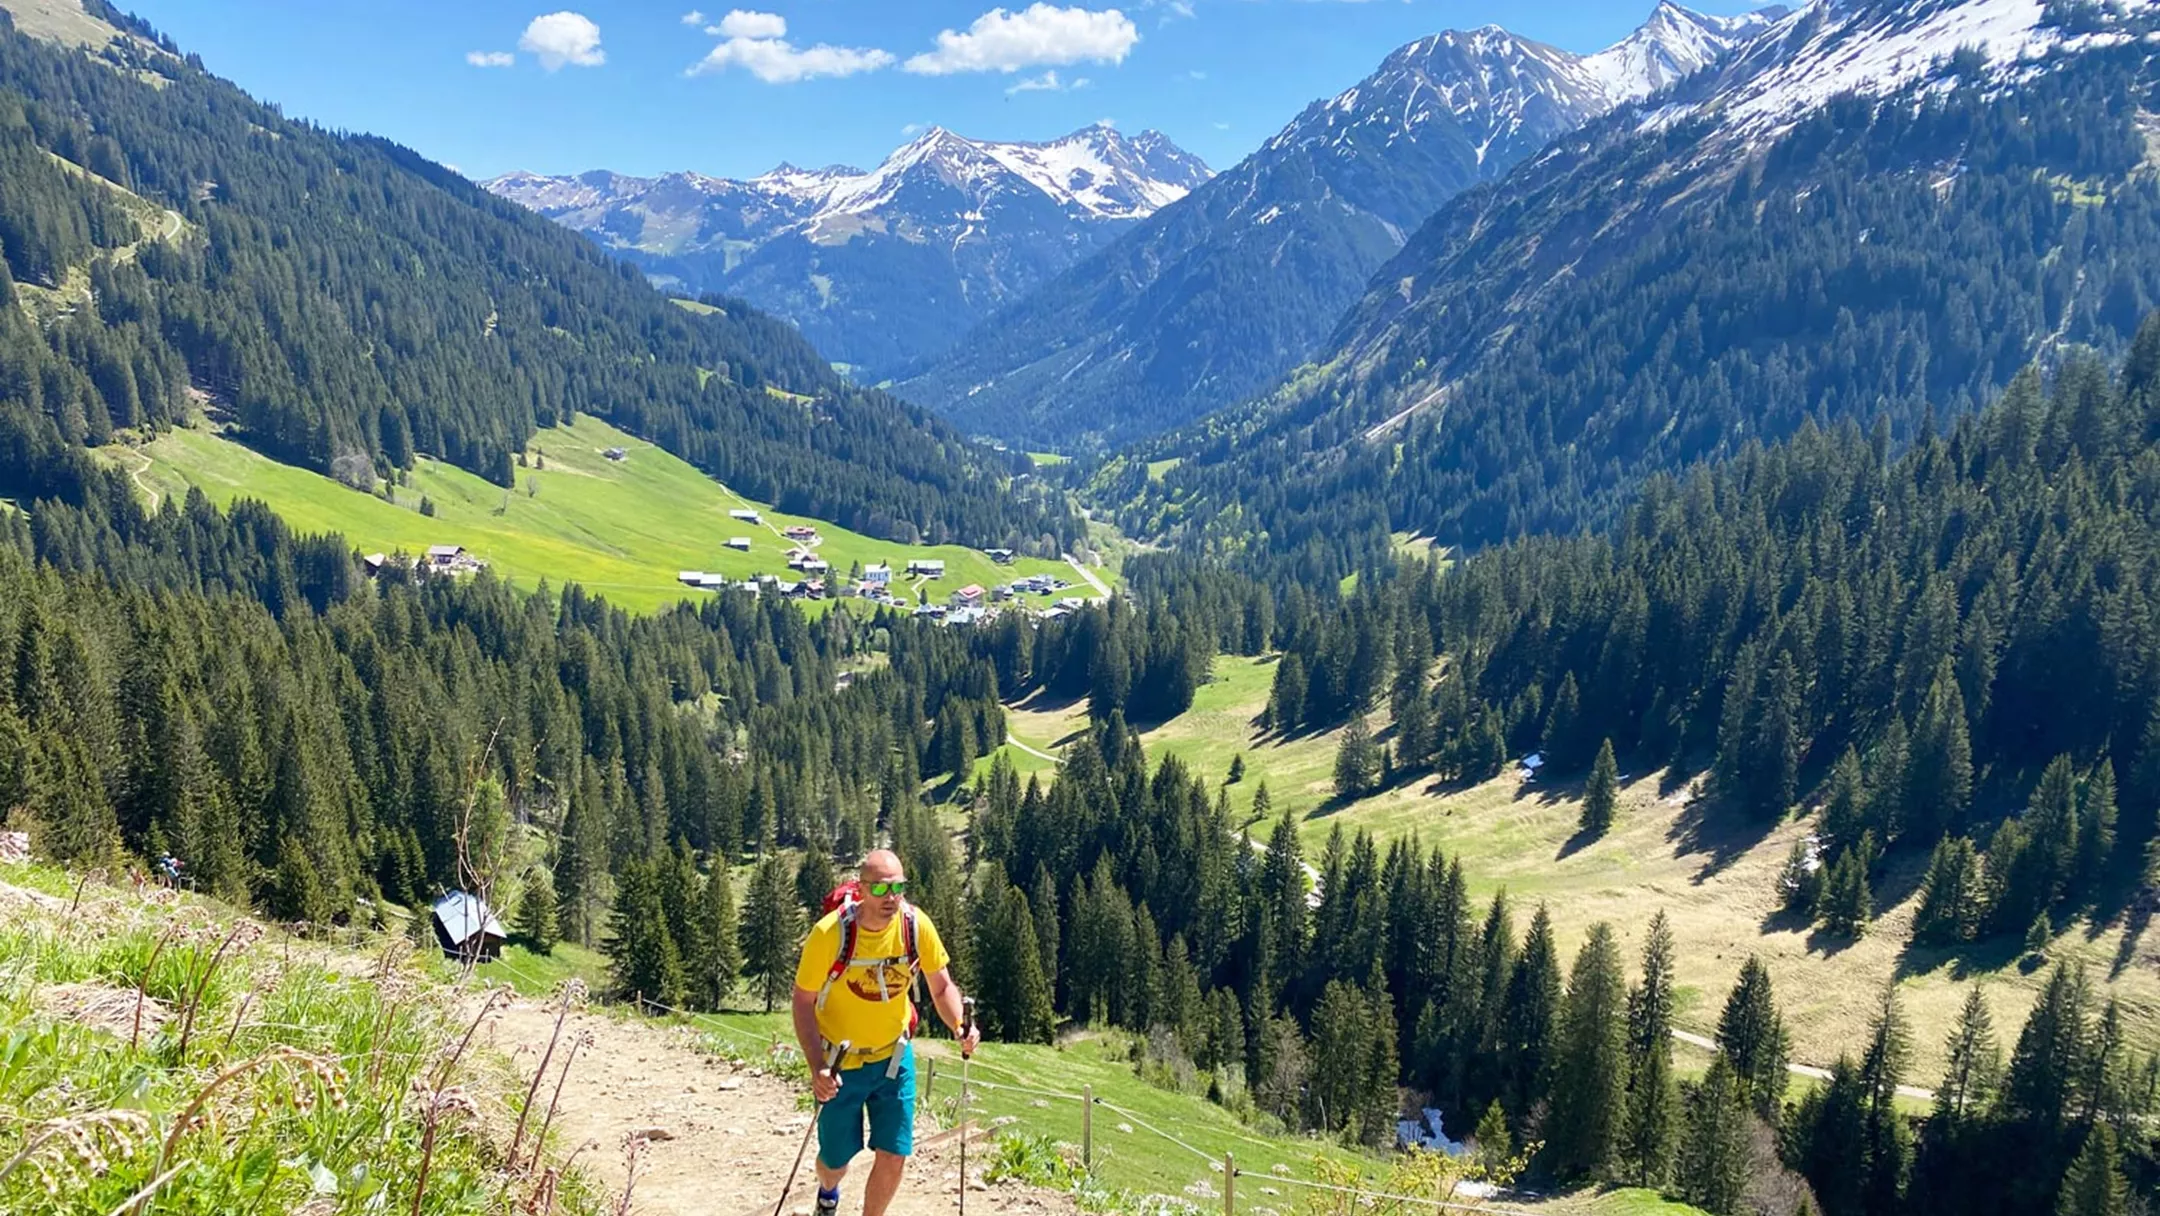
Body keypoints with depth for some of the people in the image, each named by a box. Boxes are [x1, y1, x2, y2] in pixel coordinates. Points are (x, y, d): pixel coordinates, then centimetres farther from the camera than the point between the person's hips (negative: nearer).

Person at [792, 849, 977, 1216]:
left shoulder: (917, 925, -17)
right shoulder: (830, 932, -25)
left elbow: (942, 986, -4)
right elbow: (803, 1002, -16)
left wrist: (960, 1027, -24)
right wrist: (817, 1067, -27)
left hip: (894, 1056, 2)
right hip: (841, 1063, -2)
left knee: (894, 1157, -1)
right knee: (836, 1160, 12)